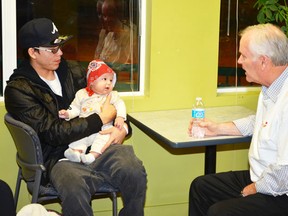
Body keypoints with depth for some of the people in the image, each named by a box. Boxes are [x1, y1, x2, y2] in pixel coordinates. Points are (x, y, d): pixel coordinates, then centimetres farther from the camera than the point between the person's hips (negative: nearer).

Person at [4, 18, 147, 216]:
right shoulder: (18, 90, -5)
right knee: (74, 188, -38)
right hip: (58, 158, -4)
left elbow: (106, 97, 19)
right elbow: (53, 133, -14)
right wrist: (102, 119, -12)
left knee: (135, 171, -26)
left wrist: (123, 127, -2)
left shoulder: (72, 70, 13)